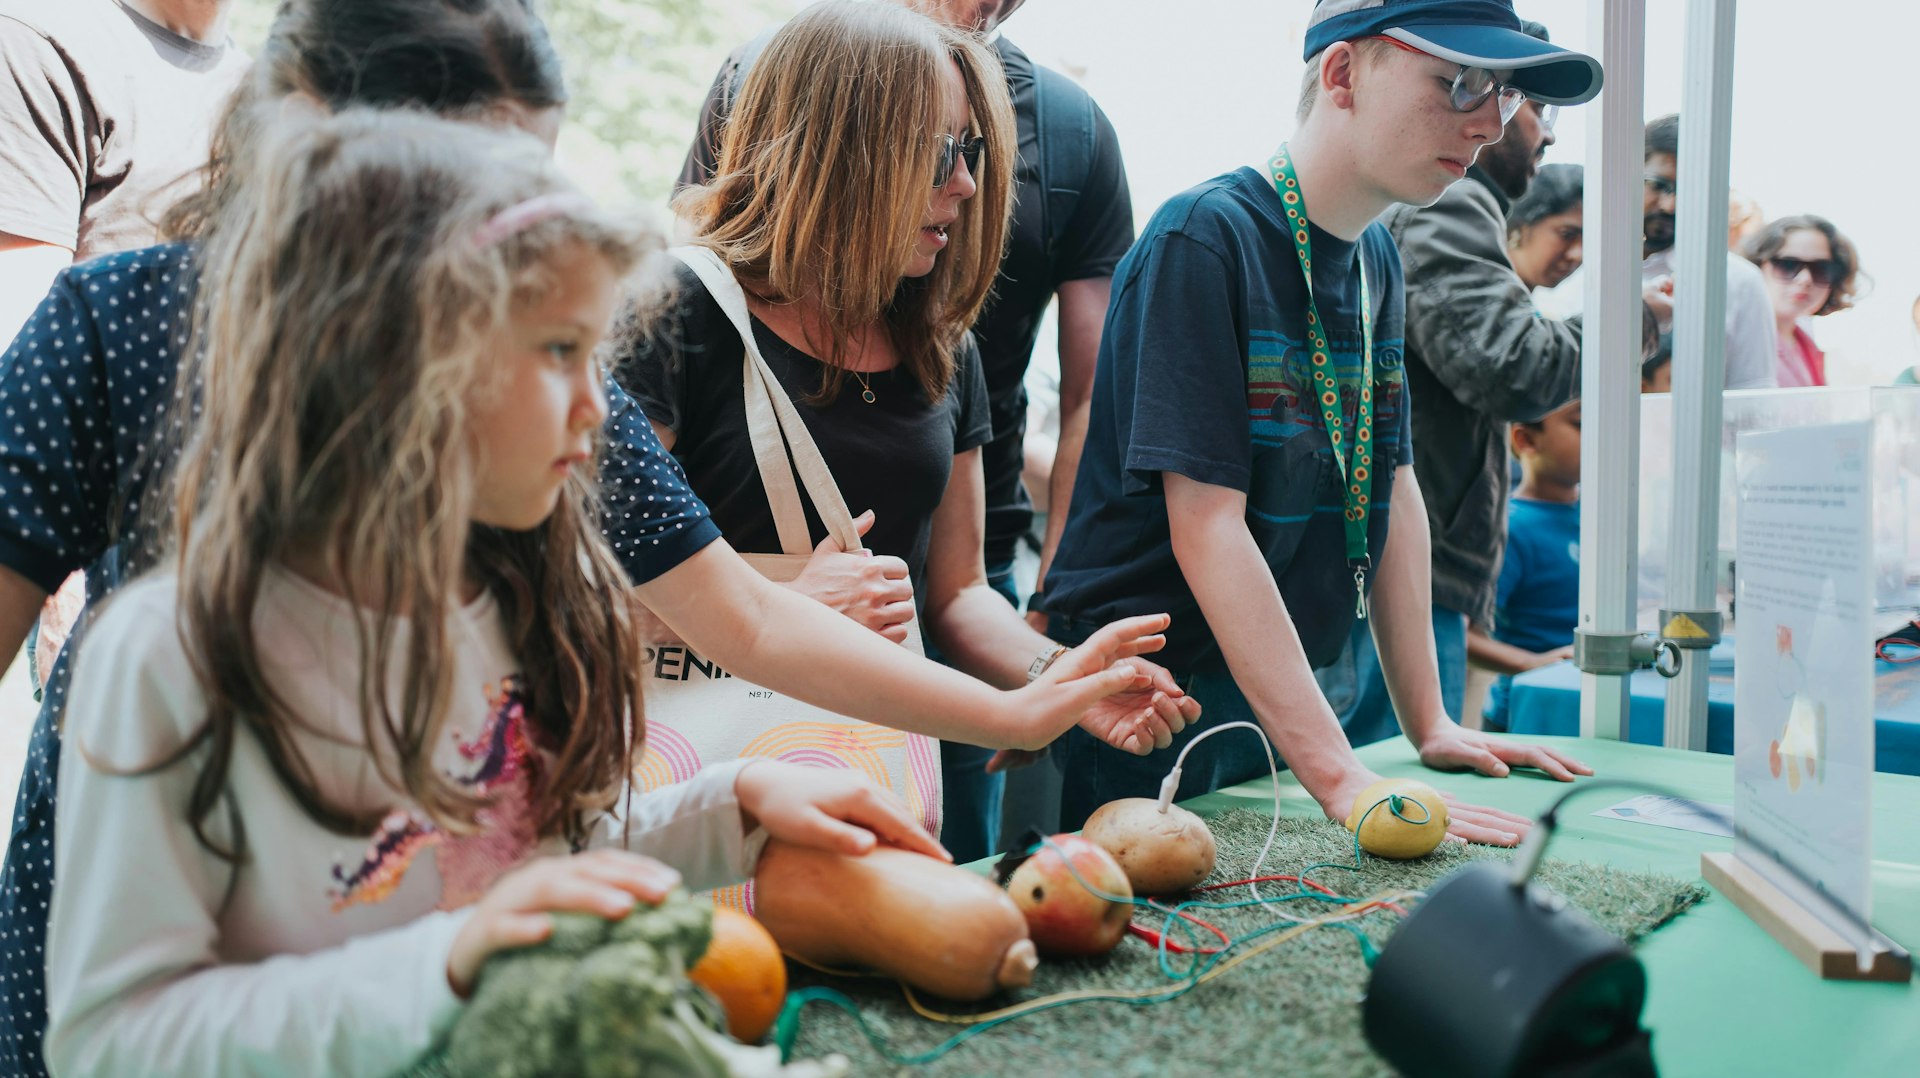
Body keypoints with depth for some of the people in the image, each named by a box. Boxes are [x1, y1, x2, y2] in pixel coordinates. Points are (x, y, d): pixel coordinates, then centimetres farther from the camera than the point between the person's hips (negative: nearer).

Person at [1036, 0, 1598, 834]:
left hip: (1274, 704, 8)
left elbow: (1395, 491, 11)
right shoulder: (1204, 238, -18)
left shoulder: (1377, 258, 8)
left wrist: (1430, 725, 8)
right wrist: (1342, 781, -27)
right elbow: (1206, 527, -24)